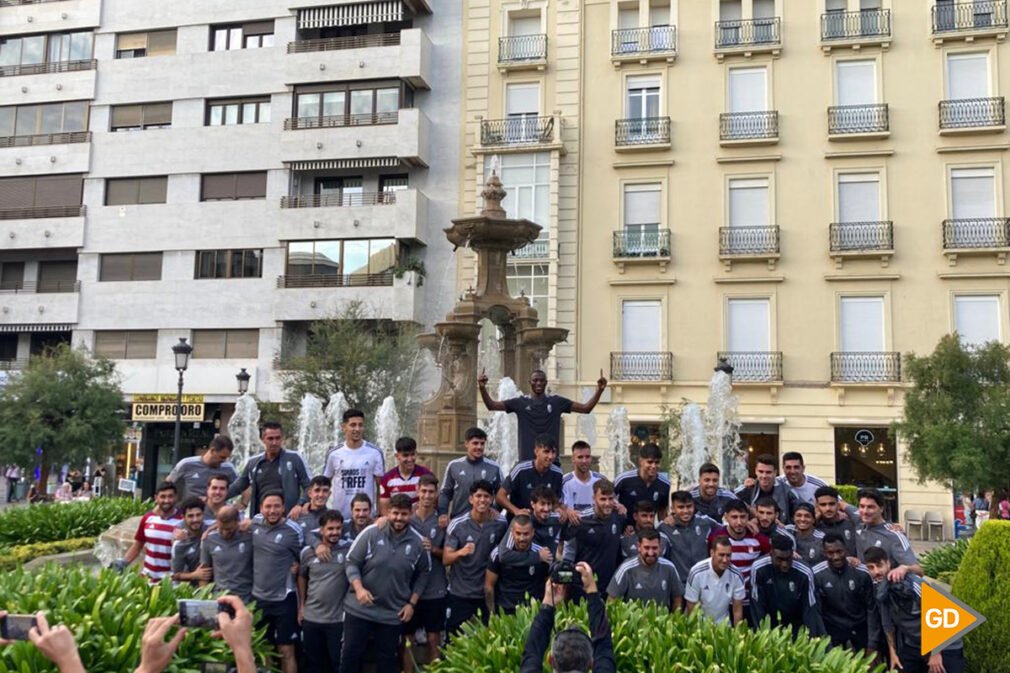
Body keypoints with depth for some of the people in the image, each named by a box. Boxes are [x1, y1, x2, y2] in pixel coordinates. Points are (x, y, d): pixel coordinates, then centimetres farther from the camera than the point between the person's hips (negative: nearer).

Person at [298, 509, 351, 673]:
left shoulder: (349, 549, -11)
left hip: (338, 618, -3)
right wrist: (301, 605, 13)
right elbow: (302, 577, 12)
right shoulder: (308, 552, -2)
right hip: (311, 617, 3)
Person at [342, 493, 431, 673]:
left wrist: (412, 603, 0)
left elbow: (423, 574, 6)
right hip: (359, 609, -1)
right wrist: (359, 588, -23)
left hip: (393, 613, 2)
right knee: (351, 654, 7)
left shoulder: (418, 542, -5)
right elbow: (352, 563, -8)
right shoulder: (370, 533, -12)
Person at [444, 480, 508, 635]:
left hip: (488, 592, 2)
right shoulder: (457, 524, -12)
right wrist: (461, 552, -35)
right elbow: (446, 559, -16)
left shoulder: (501, 523, -7)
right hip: (460, 593, -1)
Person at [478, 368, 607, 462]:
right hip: (527, 460, -1)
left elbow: (586, 408, 3)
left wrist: (599, 390, -10)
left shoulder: (556, 402, 4)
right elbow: (492, 405, -2)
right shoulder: (521, 402, 1)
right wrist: (482, 388, -19)